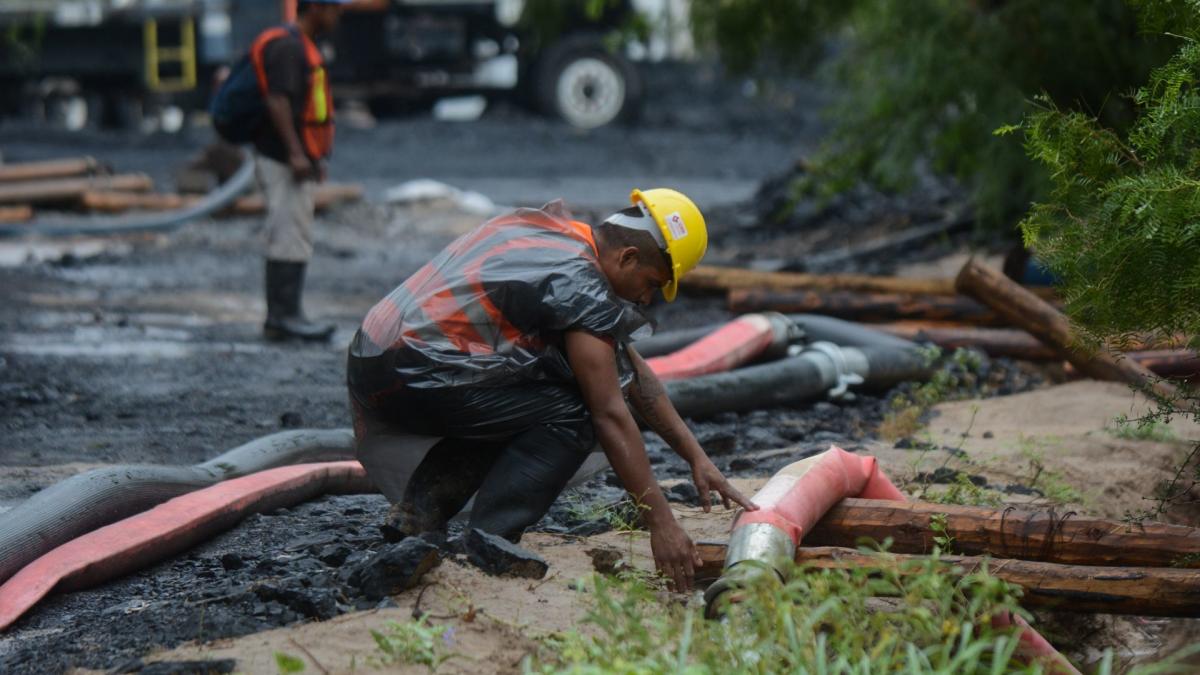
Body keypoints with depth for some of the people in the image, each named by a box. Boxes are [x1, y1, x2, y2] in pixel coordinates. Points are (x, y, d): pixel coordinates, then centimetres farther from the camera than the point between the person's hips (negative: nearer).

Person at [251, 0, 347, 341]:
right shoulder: (287, 46, -14)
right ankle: (286, 316, -9)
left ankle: (278, 318, 12)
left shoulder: (301, 46, 18)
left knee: (288, 240, 10)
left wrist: (315, 156, 23)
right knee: (291, 240, -10)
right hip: (283, 161, -10)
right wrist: (296, 153, -26)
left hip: (296, 161, 10)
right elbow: (277, 101, -22)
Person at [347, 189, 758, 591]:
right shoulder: (580, 285, -13)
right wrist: (662, 525, -11)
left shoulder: (551, 228, 17)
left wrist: (696, 457, 21)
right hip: (412, 377, -10)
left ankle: (421, 510, 9)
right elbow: (610, 415, -14)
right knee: (572, 417, -8)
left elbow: (630, 368, 21)